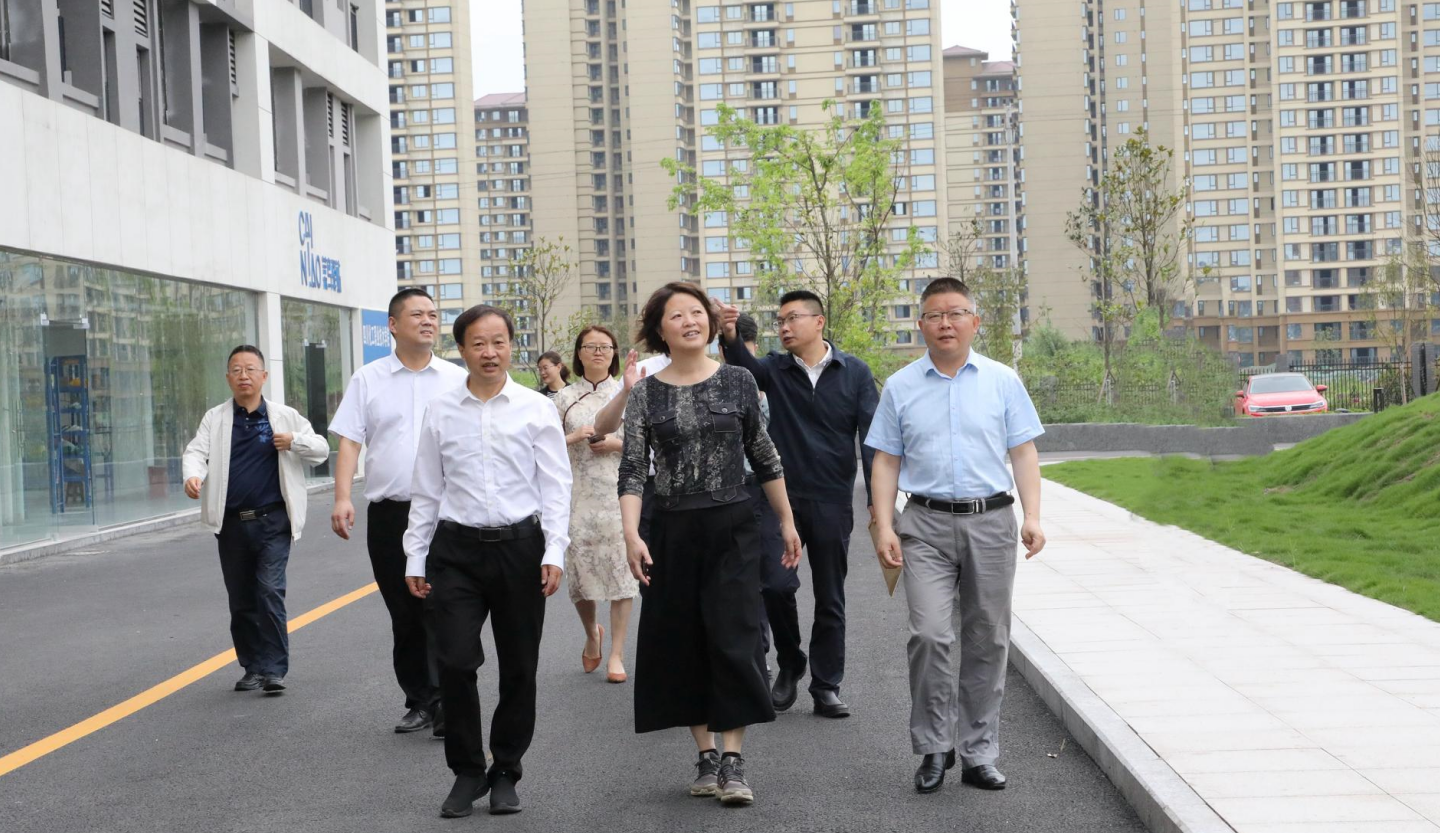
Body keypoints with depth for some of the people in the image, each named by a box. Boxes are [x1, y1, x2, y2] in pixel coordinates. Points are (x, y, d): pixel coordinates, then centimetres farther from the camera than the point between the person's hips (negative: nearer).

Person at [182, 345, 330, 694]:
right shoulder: (215, 419, 7)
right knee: (240, 600, 9)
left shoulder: (285, 416, 6)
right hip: (231, 523, 2)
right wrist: (192, 476, -30)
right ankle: (252, 668, 21)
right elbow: (196, 451, -8)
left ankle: (274, 669, -8)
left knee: (270, 592, -14)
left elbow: (322, 450, 11)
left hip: (273, 521, -2)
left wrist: (295, 441, -9)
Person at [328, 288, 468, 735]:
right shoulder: (368, 380, 7)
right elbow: (349, 441, 2)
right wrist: (342, 497, -10)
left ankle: (445, 703, -2)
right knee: (404, 614, 9)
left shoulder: (456, 380, 7)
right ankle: (419, 702, 21)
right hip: (389, 513, 1)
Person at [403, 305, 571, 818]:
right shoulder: (440, 412, 6)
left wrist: (554, 551, -10)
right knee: (455, 663, -6)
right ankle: (466, 771, 13)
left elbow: (555, 485, -1)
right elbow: (426, 490, 10)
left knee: (519, 668, 7)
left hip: (519, 545, 0)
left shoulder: (537, 409, 1)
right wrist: (415, 558, 7)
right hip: (456, 549, 1)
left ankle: (506, 773, 24)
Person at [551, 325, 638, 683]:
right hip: (578, 494, 1)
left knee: (620, 569, -5)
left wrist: (618, 443, -10)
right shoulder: (565, 398, 9)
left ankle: (616, 654, 4)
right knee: (579, 569, -1)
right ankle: (592, 634, 29)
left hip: (619, 492, -1)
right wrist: (573, 438, -8)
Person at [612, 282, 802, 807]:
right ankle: (706, 756, 17)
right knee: (683, 644, 5)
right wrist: (631, 535, -16)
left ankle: (733, 761, -2)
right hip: (673, 532, 1)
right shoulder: (645, 393, 1)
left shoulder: (738, 382, 1)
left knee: (732, 640, -7)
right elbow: (632, 469, -5)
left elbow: (765, 457, 7)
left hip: (732, 528, -1)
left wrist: (787, 522, 9)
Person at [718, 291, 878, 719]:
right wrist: (731, 338, -42)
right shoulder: (775, 369, 4)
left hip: (832, 503, 0)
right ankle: (789, 664, 17)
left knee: (830, 599, 7)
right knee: (775, 585, -8)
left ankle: (826, 687, 17)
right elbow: (746, 366, -19)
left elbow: (872, 436, -3)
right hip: (783, 496, 0)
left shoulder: (854, 372, 1)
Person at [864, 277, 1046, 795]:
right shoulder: (900, 387, 6)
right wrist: (884, 527, -2)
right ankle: (934, 747, 3)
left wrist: (1033, 516, -6)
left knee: (987, 641, 5)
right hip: (927, 525, -1)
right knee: (929, 635, -13)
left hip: (991, 523, 1)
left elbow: (1023, 452, 5)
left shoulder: (1002, 381, 6)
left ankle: (978, 752, 16)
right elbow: (886, 461, 7)